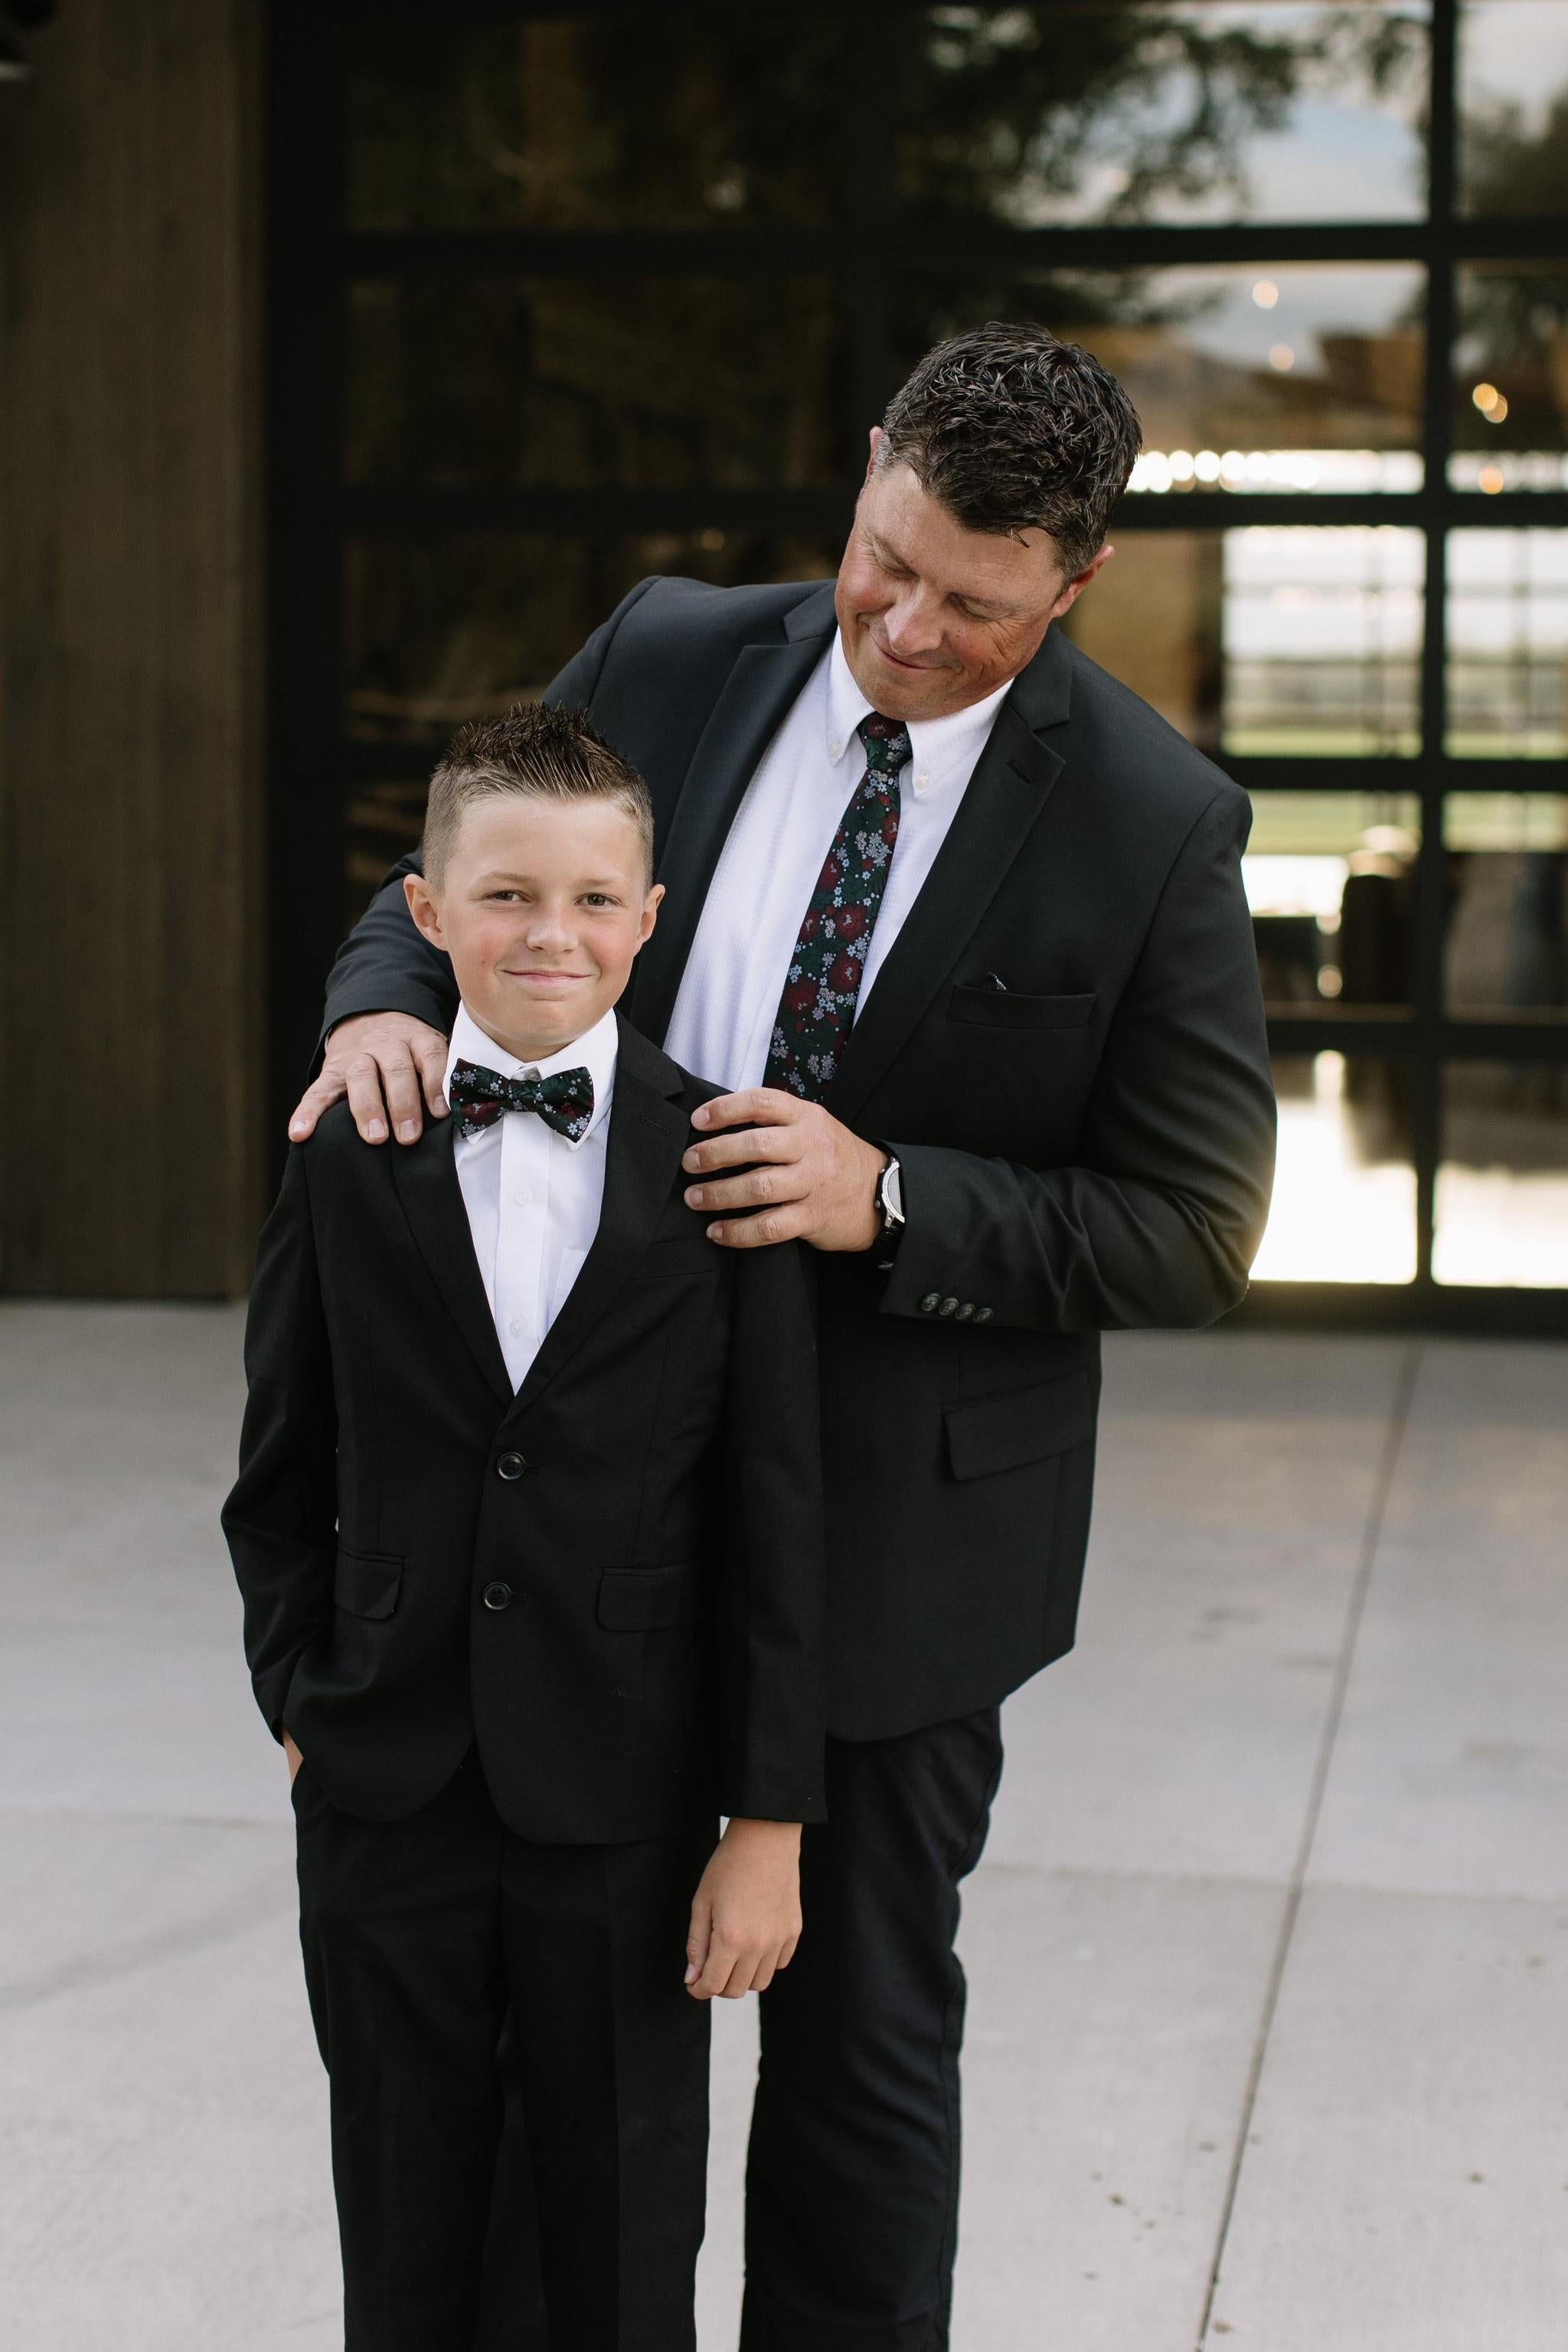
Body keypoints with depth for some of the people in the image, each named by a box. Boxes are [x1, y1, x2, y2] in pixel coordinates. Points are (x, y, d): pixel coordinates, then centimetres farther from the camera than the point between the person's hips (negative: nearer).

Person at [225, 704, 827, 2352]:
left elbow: (774, 1512, -5)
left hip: (627, 1804, -1)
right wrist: (300, 1695, 1)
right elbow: (281, 1477, 9)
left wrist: (769, 1818, -6)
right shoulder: (349, 1160, 1)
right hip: (386, 1796, 2)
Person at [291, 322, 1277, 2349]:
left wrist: (892, 1198, -22)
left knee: (863, 2021, 11)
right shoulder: (667, 662, -3)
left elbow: (1193, 1229, -10)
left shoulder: (1154, 825, -12)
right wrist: (386, 1004, -15)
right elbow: (452, 879, 9)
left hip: (900, 1505, -3)